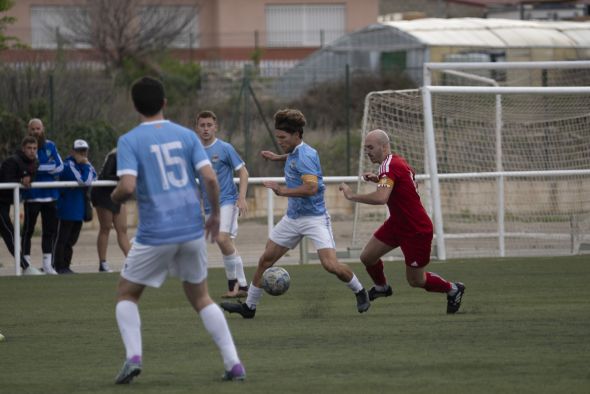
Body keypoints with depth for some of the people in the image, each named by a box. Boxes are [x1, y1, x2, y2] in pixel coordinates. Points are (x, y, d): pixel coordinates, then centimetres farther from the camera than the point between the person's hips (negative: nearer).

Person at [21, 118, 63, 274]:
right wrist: (50, 168, -13)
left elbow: (60, 166, 2)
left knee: (50, 230, 8)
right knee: (28, 230, -3)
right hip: (32, 195, -5)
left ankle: (47, 264, 16)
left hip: (50, 195, 5)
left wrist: (39, 168, -11)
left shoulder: (50, 146, 10)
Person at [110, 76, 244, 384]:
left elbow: (128, 186, -17)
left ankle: (133, 356, -7)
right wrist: (215, 215, 11)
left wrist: (115, 197, 6)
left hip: (155, 235, -3)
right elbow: (210, 178, -3)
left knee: (126, 294, 16)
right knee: (200, 297, 19)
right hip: (193, 231, 3)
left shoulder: (129, 141, -5)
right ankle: (233, 363, 8)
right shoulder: (186, 135, 5)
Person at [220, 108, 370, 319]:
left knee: (330, 264, -19)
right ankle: (249, 306, 19)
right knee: (265, 259, 8)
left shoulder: (305, 155, -21)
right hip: (292, 218, 9)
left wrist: (283, 190, -24)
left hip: (314, 217, -9)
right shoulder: (294, 153, 6)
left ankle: (360, 292, 7)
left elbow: (311, 187, -33)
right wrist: (278, 157, 28)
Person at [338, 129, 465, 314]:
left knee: (415, 281, 5)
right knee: (367, 257, 6)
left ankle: (453, 289, 27)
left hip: (417, 231, -9)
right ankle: (382, 287, 34)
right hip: (397, 223, 9)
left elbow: (381, 197, -42)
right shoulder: (398, 161, 2)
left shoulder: (389, 166, -27)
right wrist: (378, 179, 8)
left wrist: (352, 196, -31)